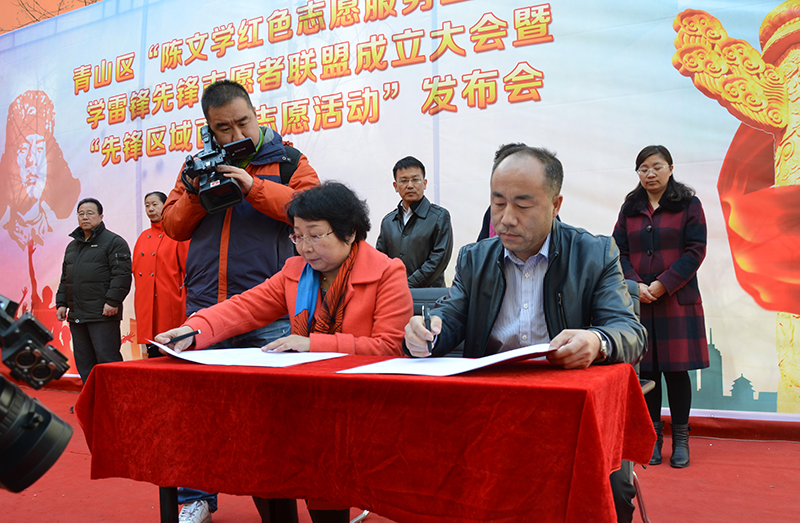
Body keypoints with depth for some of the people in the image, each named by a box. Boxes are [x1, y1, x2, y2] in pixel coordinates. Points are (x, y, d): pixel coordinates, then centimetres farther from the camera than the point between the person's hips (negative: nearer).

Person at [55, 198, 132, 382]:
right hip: (76, 316, 8)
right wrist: (61, 303, 15)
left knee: (107, 360, -9)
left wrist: (112, 301, -19)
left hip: (102, 314, -8)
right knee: (84, 363, 11)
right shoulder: (72, 246, 22)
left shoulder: (114, 242, -2)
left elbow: (122, 275, -12)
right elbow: (65, 278, 26)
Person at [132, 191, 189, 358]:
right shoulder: (143, 237, 15)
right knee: (153, 356, 8)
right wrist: (138, 303, 14)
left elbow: (189, 271, -4)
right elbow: (136, 271, 20)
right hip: (146, 306, 6)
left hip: (169, 306, -6)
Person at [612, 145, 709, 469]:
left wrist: (663, 284, -13)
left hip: (677, 300, -2)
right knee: (647, 370, 4)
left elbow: (695, 251, -4)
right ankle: (653, 436, 15)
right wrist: (635, 285, -10)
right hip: (638, 301, 3)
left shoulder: (688, 205, 3)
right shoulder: (629, 209, 12)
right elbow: (620, 252, 7)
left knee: (676, 369, 0)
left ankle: (681, 438, 12)